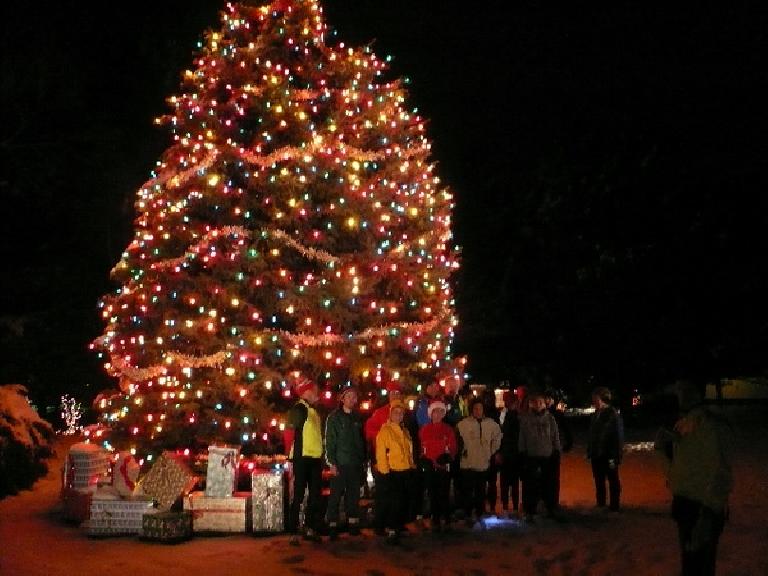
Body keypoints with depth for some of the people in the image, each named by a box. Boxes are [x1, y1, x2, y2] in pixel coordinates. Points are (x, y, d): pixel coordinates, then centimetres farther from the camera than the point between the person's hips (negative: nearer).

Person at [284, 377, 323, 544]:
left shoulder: (314, 411, 17)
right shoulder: (298, 409, -8)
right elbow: (289, 434, -12)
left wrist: (321, 456, 16)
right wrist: (292, 457, -14)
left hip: (315, 459, 8)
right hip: (302, 459, -8)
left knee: (315, 496, 13)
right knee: (298, 496, -5)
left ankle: (310, 529, 25)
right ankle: (293, 533, -1)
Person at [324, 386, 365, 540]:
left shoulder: (357, 417, 14)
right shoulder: (334, 417, -2)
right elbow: (330, 441, -6)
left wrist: (363, 459, 10)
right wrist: (332, 462, -13)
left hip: (356, 464, 5)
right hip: (340, 463, -5)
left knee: (354, 494, 8)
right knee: (336, 495, -5)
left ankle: (353, 523, 16)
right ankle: (332, 526, -1)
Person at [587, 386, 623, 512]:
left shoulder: (613, 415, -13)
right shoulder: (596, 415, 9)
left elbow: (619, 437, -16)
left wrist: (615, 456, -19)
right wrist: (589, 451, 8)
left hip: (609, 455, -7)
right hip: (596, 455, 7)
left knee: (613, 483, 5)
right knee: (599, 482, 16)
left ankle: (614, 507, 12)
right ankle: (600, 505, 27)